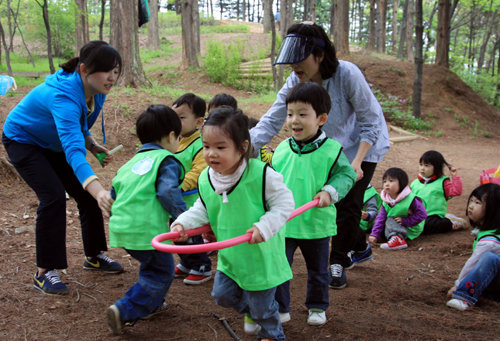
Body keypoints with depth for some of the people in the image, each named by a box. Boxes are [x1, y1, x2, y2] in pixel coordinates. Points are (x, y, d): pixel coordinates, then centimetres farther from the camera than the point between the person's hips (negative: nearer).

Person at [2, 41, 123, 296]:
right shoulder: (64, 95, -41)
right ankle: (44, 272, -10)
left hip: (53, 143, 8)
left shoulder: (97, 90, -15)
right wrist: (97, 189, -68)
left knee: (87, 194, 2)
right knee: (53, 196, -22)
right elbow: (72, 150, -55)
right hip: (23, 139, -8)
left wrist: (91, 144, -11)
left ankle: (94, 256, 21)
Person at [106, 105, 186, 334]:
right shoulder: (166, 161, -2)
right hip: (146, 229, -8)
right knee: (161, 273, 3)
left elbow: (114, 191, 27)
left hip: (121, 227, 8)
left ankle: (151, 304, 36)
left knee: (151, 265, 28)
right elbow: (168, 192, -18)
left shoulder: (132, 162, 22)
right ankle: (125, 311, -5)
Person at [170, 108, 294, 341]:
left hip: (261, 254, -6)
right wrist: (183, 223, -7)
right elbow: (202, 210, 9)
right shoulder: (205, 179, -5)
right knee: (222, 295, 18)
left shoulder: (261, 174, -23)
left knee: (262, 306, 9)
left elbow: (284, 204, -17)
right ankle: (250, 311, 50)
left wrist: (264, 227, -28)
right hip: (229, 255, 6)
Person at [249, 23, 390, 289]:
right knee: (333, 200, 9)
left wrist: (357, 162, -31)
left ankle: (338, 262, 9)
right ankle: (360, 248, 35)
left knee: (347, 203, -9)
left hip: (364, 145, -5)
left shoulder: (347, 74, -30)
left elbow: (370, 122, -23)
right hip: (330, 148, 5)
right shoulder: (295, 83, -17)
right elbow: (271, 122, -23)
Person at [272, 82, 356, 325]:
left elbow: (347, 174, -6)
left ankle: (317, 307, 37)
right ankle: (279, 309, 19)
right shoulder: (282, 149, 1)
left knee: (318, 270, 16)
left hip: (316, 223, -2)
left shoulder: (331, 149, -10)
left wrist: (330, 192, -20)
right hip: (282, 223, 2)